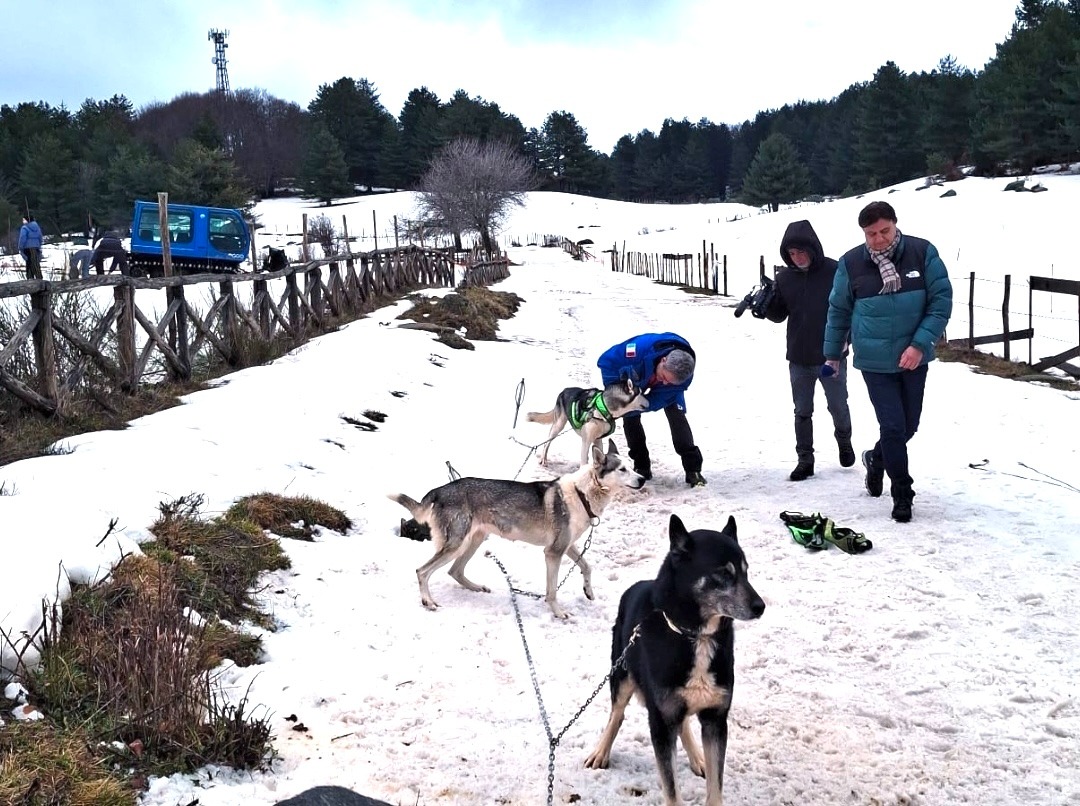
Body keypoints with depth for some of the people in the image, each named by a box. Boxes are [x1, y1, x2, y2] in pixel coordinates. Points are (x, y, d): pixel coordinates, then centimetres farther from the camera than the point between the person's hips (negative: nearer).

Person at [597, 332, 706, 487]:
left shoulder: (685, 375, -39)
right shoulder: (641, 347, -47)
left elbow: (659, 400, -32)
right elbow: (607, 360, -33)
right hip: (637, 379, 0)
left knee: (677, 415, -15)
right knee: (630, 419, -8)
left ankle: (693, 470, -12)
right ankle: (642, 467, 7)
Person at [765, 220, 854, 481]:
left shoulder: (835, 272, -12)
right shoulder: (785, 277, 0)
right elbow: (779, 315, 7)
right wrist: (766, 304, -13)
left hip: (831, 357, -3)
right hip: (799, 359, 3)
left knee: (838, 406, 13)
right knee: (802, 412, 10)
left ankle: (844, 441, 40)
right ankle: (804, 459, 21)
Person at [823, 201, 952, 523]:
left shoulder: (923, 252, -7)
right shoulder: (851, 263, -6)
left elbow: (941, 300, -7)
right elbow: (838, 311, 6)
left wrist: (920, 344, -15)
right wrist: (832, 354, 12)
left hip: (913, 359, 2)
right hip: (874, 360, -2)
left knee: (909, 426, 14)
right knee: (893, 426, -5)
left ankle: (876, 459, 43)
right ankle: (902, 494, 11)